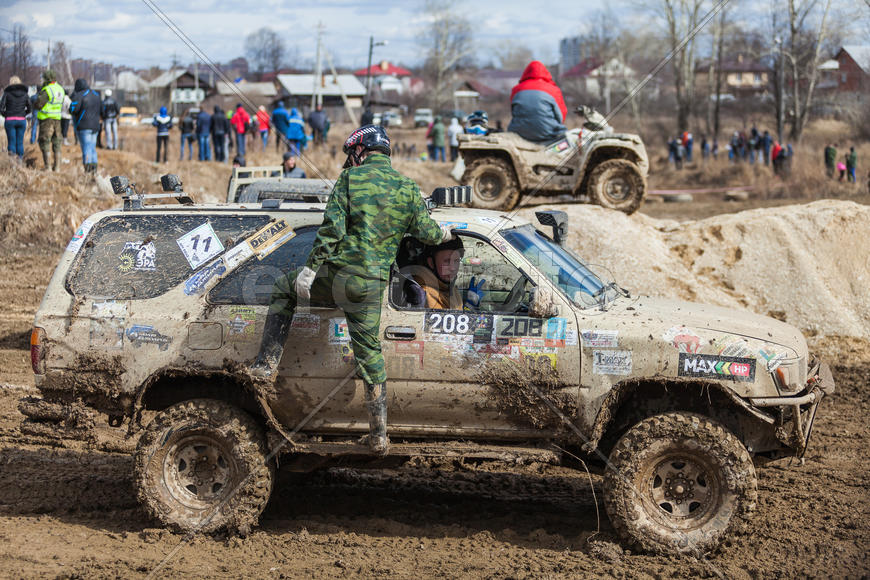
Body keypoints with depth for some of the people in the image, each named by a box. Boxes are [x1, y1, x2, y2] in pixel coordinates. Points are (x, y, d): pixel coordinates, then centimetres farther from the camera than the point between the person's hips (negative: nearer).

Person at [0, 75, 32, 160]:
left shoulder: (7, 93, -4)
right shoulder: (24, 93, 4)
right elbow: (30, 108, 5)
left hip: (10, 120, -2)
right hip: (22, 120, 2)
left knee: (11, 141, 3)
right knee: (20, 142, 9)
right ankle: (20, 159, 9)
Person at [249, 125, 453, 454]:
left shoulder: (351, 179, 0)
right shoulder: (408, 188, 9)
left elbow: (332, 227, -8)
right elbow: (426, 232, 9)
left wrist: (310, 268, -7)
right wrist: (444, 233, 33)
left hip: (338, 275, -3)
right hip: (372, 284, 3)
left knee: (284, 290, 23)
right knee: (369, 352, 11)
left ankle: (266, 364, 14)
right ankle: (378, 435, 12)